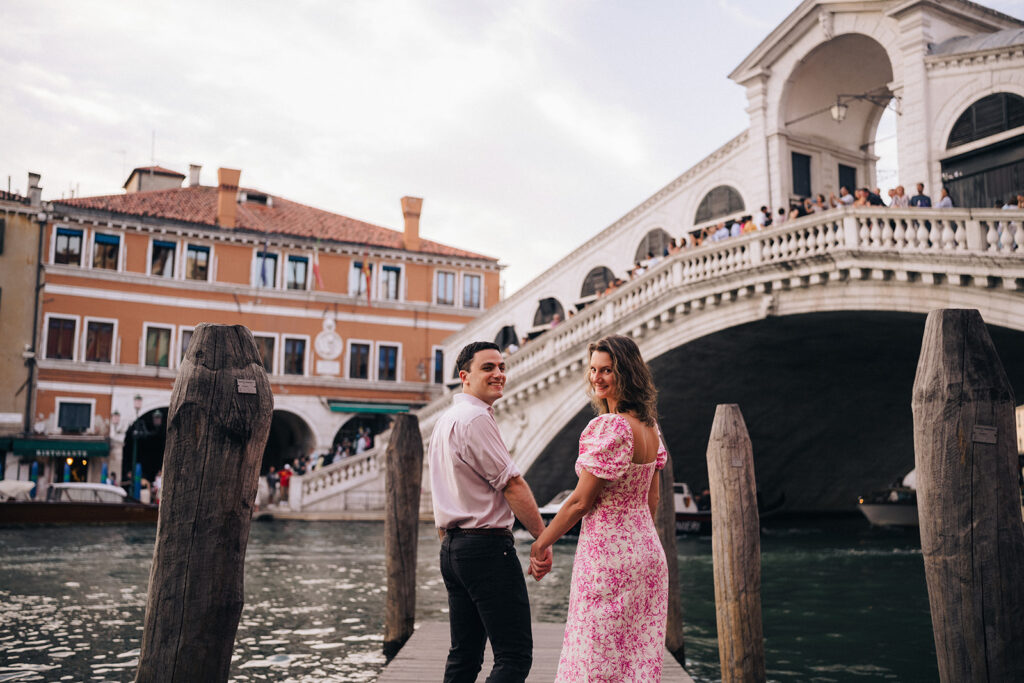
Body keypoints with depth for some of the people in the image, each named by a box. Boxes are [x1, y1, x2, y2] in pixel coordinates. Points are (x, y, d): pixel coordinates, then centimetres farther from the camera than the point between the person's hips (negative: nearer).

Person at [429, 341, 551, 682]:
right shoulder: (475, 418, -13)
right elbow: (512, 484, -14)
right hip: (487, 545, -10)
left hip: (453, 548, 10)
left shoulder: (445, 420, 19)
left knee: (464, 655, 12)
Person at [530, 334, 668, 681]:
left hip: (606, 553, -9)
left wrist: (542, 543, -4)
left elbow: (581, 502, -16)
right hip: (647, 550, 9)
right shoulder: (650, 426, 7)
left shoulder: (609, 427, -19)